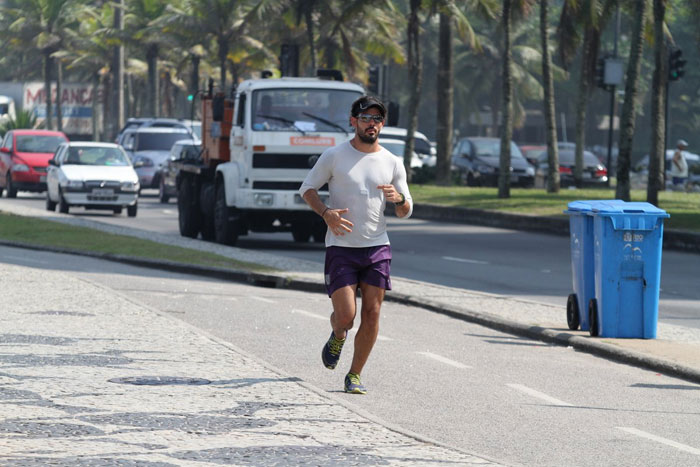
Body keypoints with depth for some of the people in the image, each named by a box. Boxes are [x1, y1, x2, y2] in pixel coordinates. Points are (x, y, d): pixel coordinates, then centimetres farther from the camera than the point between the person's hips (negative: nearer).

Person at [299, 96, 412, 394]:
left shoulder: (392, 163, 7)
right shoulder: (334, 156, -2)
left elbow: (406, 212, 12)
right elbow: (307, 189, 6)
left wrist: (398, 198, -12)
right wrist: (326, 213, -13)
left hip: (377, 247, 3)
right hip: (341, 248, -3)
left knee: (371, 315, -3)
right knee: (345, 316, -9)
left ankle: (355, 375, 11)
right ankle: (337, 336, 28)